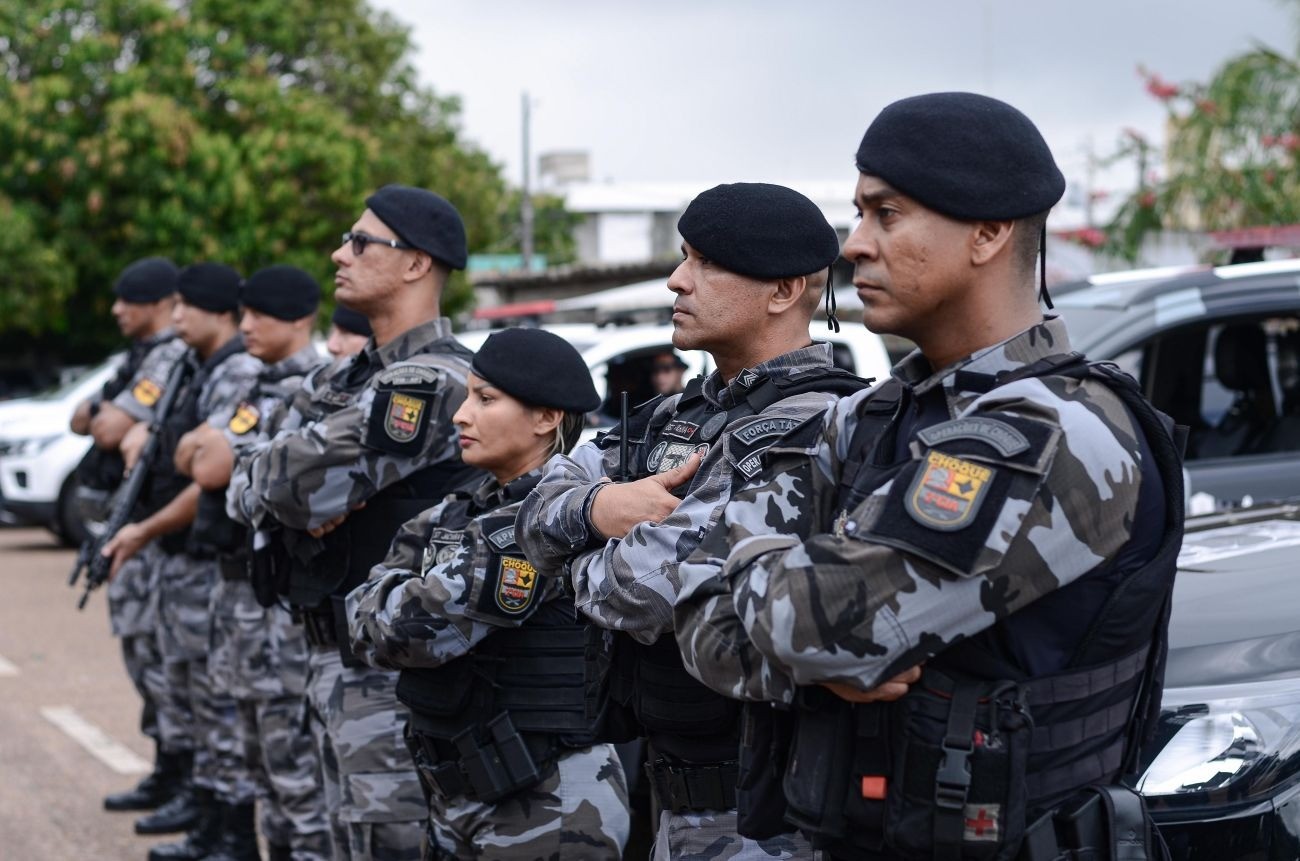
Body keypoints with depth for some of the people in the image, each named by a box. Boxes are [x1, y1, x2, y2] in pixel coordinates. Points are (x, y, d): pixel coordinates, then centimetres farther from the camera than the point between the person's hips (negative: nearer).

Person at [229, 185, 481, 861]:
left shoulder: (432, 381, -17)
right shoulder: (355, 377, 14)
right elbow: (244, 488, 10)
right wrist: (306, 496, -11)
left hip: (391, 677, -10)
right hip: (336, 664, 10)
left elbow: (298, 480, -27)